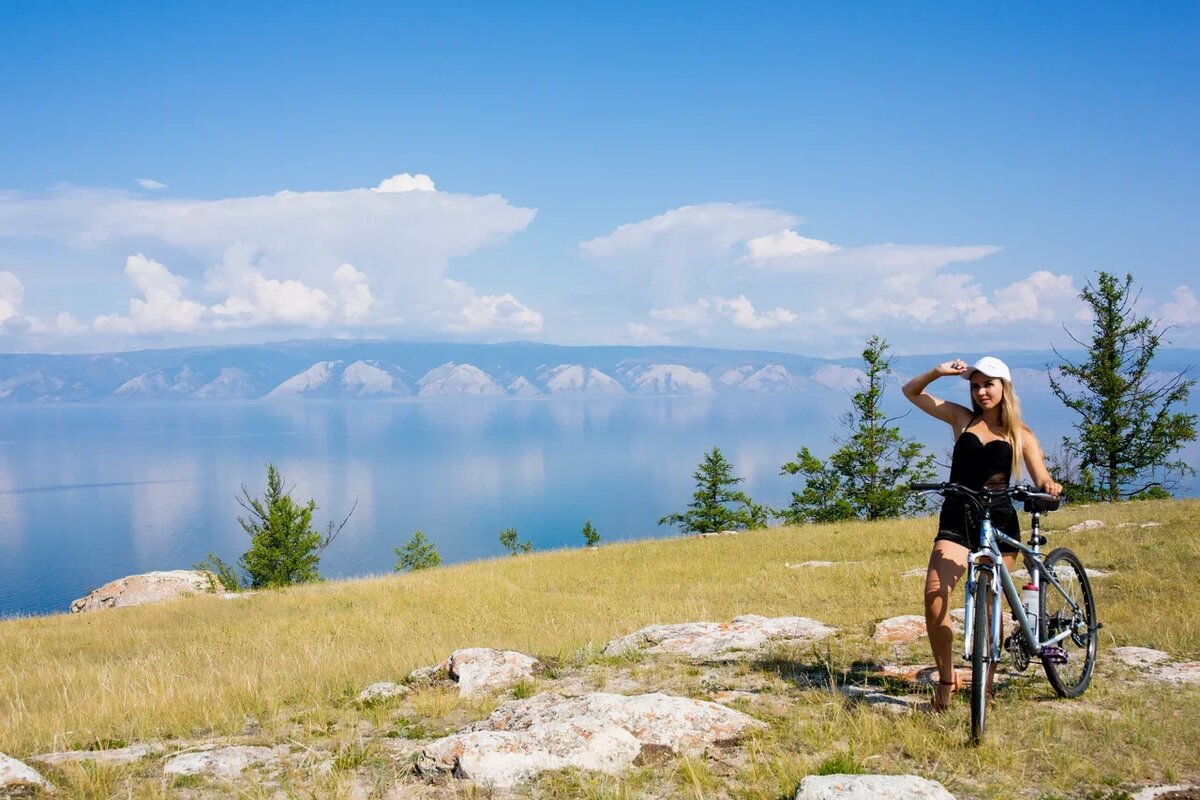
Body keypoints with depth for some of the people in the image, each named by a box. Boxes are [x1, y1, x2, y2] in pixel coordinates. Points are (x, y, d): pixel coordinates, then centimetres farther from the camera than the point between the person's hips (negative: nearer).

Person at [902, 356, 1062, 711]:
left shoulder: (1020, 435, 10)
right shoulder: (962, 419, 11)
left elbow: (1041, 477, 1)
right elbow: (911, 392, 14)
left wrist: (1049, 486, -23)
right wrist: (938, 372, -4)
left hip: (1000, 523, 0)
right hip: (957, 519, 0)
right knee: (934, 598, -16)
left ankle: (986, 687, 16)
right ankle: (946, 677, 1)